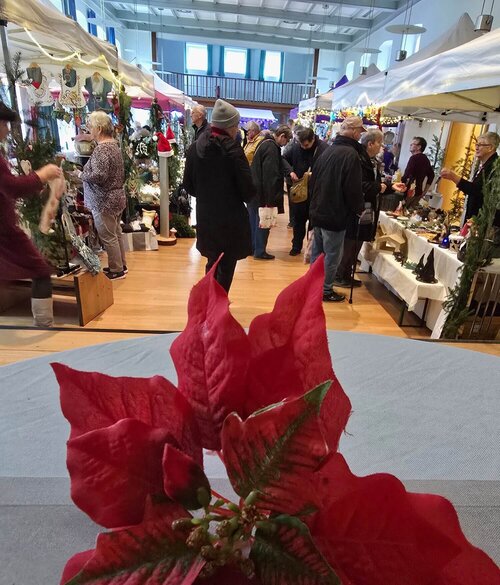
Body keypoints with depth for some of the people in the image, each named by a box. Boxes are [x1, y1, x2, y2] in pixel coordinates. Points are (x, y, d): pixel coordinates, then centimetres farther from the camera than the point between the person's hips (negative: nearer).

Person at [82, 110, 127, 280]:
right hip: (116, 197, 10)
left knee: (108, 237, 0)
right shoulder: (114, 144, 11)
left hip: (104, 201, -10)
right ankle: (121, 265, 28)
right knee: (116, 233, 17)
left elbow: (99, 175, -29)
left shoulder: (101, 149, -19)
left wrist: (82, 175, -11)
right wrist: (86, 172, 12)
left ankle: (116, 270, 10)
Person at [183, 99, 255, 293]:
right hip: (230, 218, -5)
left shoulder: (195, 148, 0)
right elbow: (248, 189, -16)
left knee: (212, 262, 23)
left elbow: (188, 184, 6)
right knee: (226, 266, 10)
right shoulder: (233, 150, -17)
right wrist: (244, 198, 6)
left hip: (205, 216, 6)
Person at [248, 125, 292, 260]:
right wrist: (270, 199, -23)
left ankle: (252, 247, 26)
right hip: (262, 193, -10)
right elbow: (270, 175, -23)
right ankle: (260, 251, 8)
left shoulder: (265, 143, 14)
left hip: (253, 190, 10)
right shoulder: (272, 147, -18)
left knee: (254, 220, 15)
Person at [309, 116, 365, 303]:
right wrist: (359, 209, -3)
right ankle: (326, 290, 12)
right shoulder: (351, 154, -17)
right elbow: (353, 188, -19)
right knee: (332, 255, 3)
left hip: (318, 211, 9)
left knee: (317, 251, 17)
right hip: (335, 215, -8)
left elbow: (314, 180, 15)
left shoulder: (328, 151, 10)